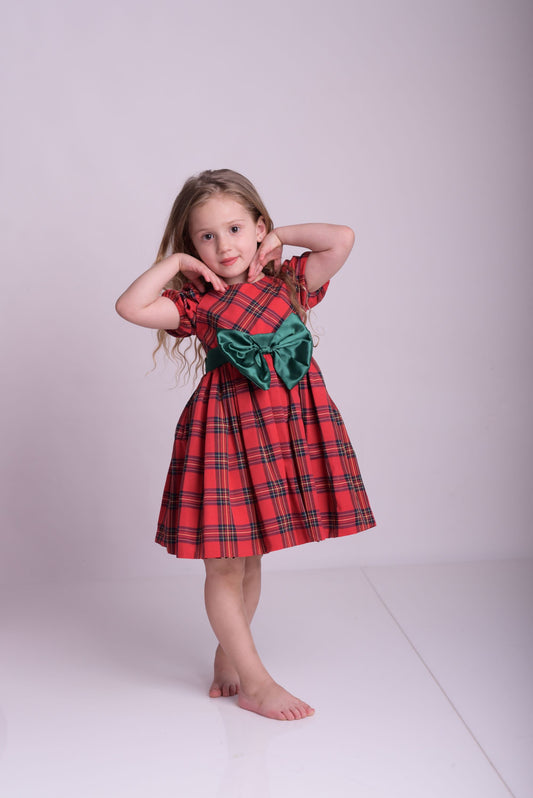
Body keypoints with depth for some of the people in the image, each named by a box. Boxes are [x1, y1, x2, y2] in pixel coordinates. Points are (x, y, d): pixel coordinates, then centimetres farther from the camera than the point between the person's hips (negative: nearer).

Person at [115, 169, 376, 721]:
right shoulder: (196, 302, 1)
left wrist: (282, 236, 4)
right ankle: (255, 682, 14)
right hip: (225, 428, -2)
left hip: (286, 426, 3)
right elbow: (130, 307, -11)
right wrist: (175, 264, -4)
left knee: (250, 558, 14)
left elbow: (342, 239, -3)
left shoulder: (288, 283, 7)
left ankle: (228, 656, 33)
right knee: (225, 563, 1)